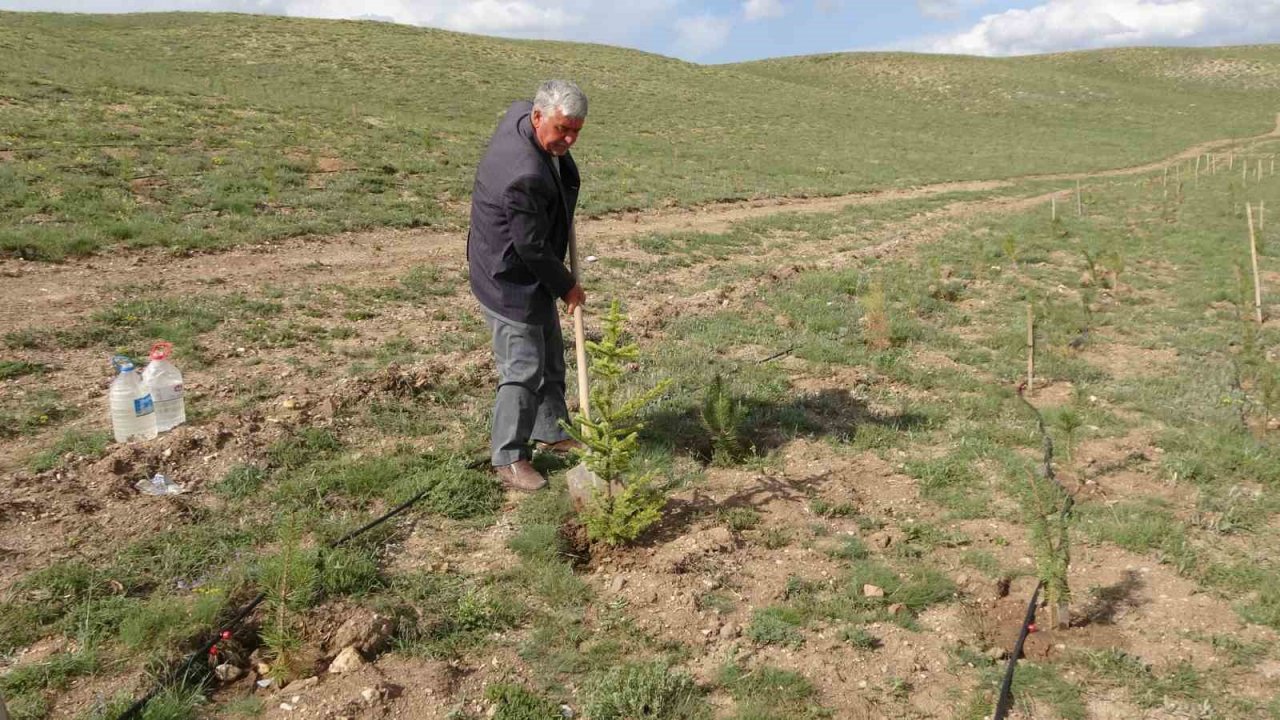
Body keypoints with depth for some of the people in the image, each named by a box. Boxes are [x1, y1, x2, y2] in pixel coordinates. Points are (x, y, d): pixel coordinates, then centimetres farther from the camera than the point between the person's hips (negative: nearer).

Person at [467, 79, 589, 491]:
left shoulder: (520, 113, -5)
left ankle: (552, 432, 36)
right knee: (523, 368, -5)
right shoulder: (524, 175, -34)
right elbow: (532, 248, -26)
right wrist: (567, 287, -11)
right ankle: (508, 459, 9)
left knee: (550, 356, 20)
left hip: (533, 275, 11)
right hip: (510, 280, -11)